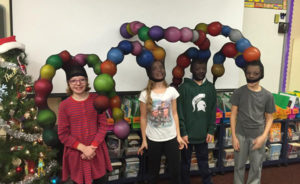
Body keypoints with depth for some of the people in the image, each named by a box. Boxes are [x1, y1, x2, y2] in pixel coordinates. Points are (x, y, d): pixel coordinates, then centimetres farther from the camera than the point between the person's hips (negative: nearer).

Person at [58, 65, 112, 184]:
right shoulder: (64, 105, -8)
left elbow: (103, 125, -2)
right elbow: (63, 135, -6)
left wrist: (93, 147, -12)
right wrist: (83, 148, -14)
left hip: (97, 151, 1)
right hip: (76, 153, -1)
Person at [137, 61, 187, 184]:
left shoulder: (171, 91, 0)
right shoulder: (145, 94, -6)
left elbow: (174, 114, 4)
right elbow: (143, 118, -2)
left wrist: (178, 135, 1)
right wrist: (144, 140, -1)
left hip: (171, 138, 1)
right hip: (153, 139, -1)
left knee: (175, 170, 9)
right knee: (153, 172, 13)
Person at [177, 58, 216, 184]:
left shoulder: (210, 88, 3)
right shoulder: (184, 87, -9)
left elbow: (213, 111, 5)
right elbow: (180, 113, -9)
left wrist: (211, 131, 0)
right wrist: (182, 132, -12)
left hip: (203, 134, 3)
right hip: (187, 134, -3)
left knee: (204, 161, 16)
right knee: (185, 162, 13)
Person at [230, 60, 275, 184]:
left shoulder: (267, 96, -4)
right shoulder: (239, 92, -5)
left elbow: (269, 118, 2)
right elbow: (233, 115, -3)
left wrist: (263, 137, -10)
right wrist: (234, 136, -7)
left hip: (258, 136, 0)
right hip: (241, 135, 0)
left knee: (256, 167, 10)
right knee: (239, 165, 11)